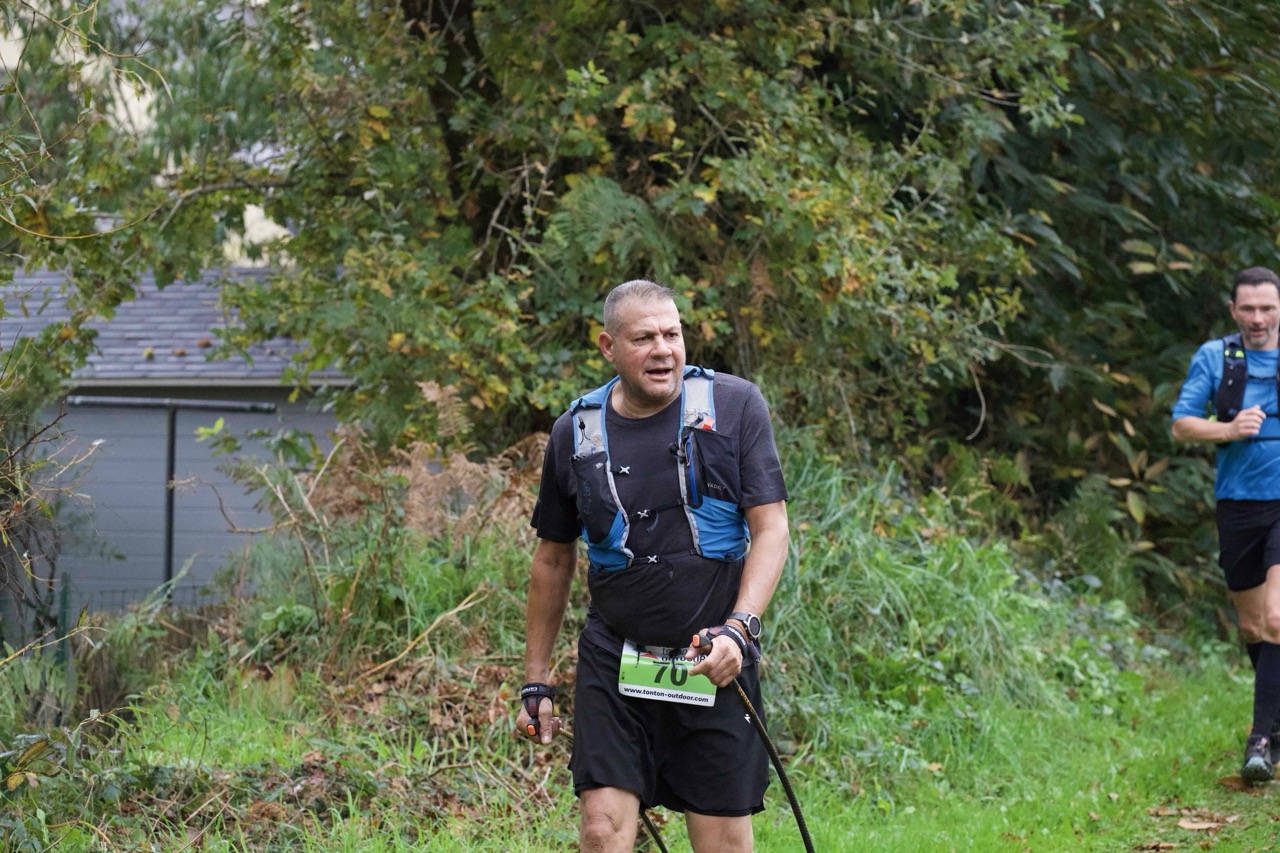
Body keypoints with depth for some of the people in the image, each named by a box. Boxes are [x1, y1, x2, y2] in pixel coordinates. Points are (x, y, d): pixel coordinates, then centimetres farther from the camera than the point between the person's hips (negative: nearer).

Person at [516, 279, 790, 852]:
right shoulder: (576, 433, 4)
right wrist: (535, 681, 15)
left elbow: (771, 530, -5)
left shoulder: (735, 407, -2)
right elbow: (554, 559, 14)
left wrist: (740, 629, -20)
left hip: (714, 664, -1)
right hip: (613, 662, 1)